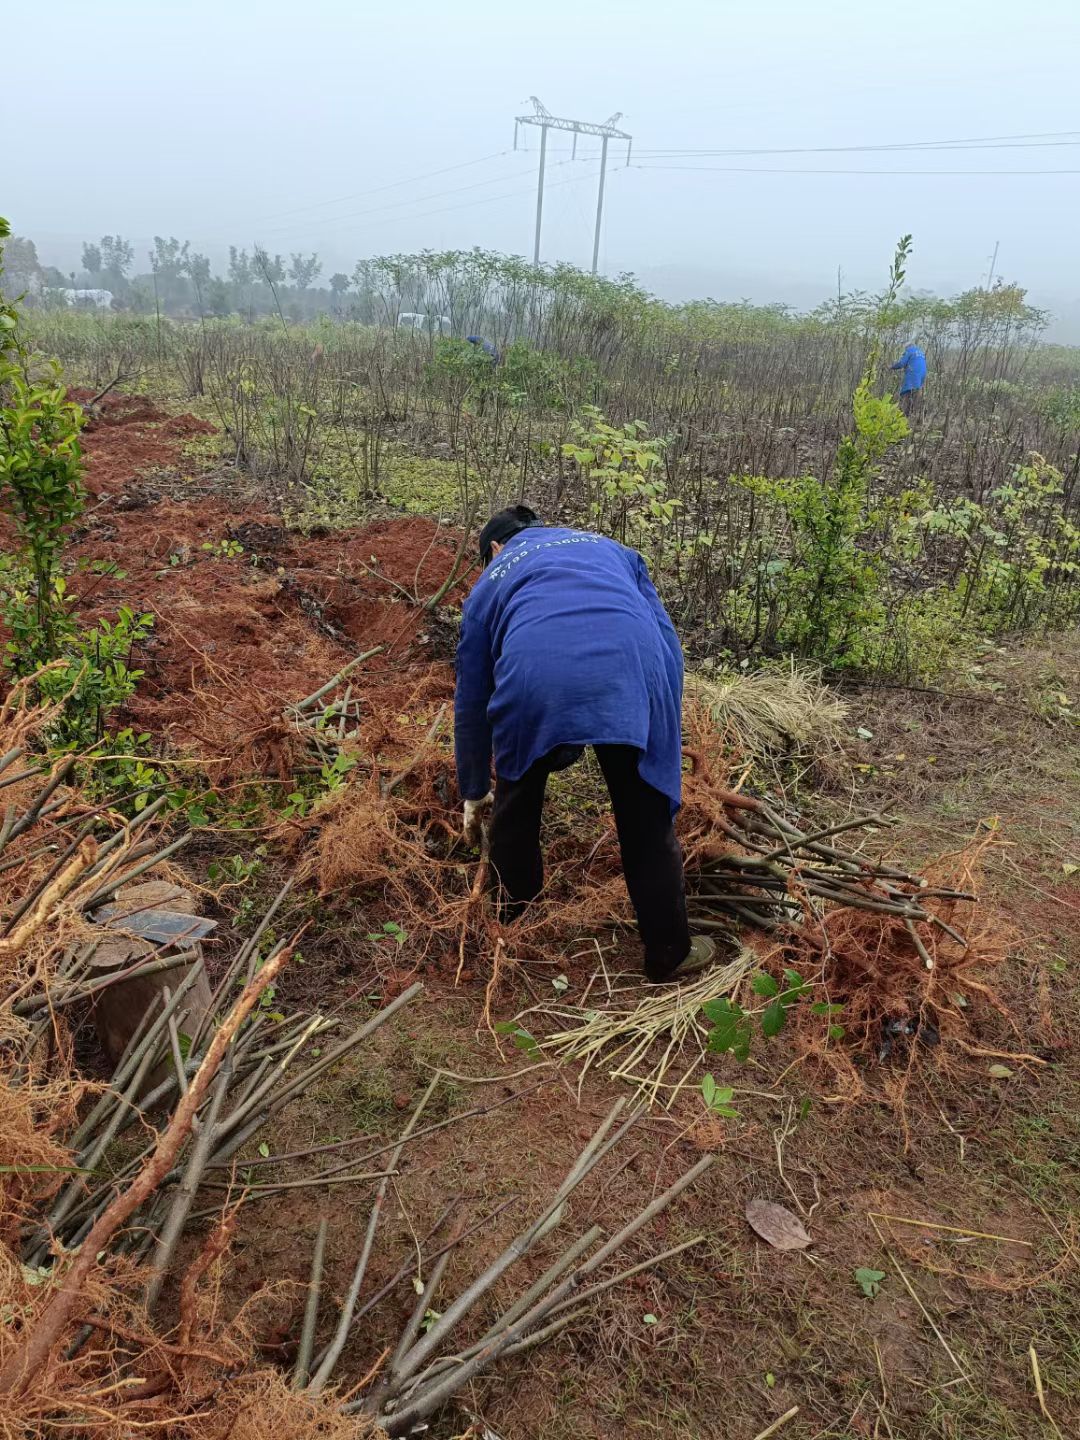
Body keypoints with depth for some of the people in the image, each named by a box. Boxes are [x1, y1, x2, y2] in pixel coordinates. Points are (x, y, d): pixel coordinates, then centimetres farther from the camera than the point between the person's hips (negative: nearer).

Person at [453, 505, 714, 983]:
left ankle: (510, 926, 45)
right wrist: (663, 730, 27)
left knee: (514, 812, 26)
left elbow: (470, 699, 37)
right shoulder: (609, 548, 37)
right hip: (633, 677, 1)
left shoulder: (489, 582, 34)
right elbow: (666, 639, 24)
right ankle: (669, 953, 31)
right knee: (648, 823, 17)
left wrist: (474, 793, 47)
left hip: (532, 681, 0)